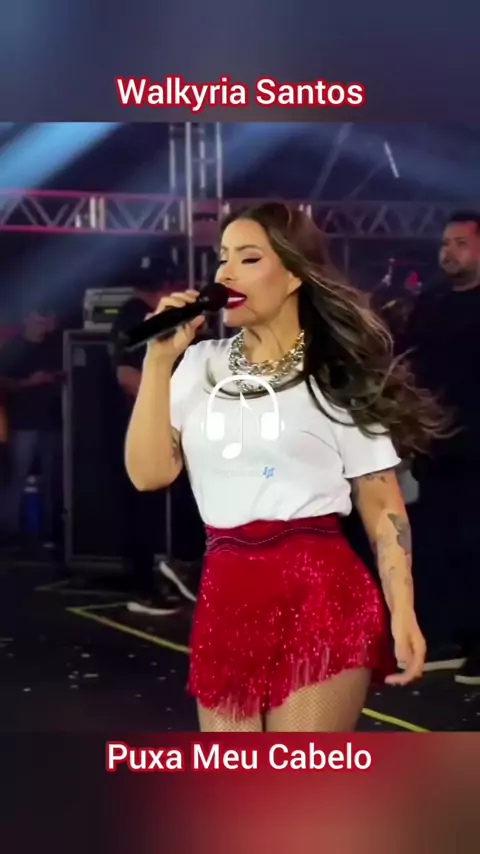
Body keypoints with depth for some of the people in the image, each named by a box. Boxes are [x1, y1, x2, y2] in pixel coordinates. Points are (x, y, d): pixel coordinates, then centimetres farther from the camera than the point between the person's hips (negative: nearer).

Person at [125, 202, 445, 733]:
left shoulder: (340, 375, 3)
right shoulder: (202, 364, 12)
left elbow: (382, 505, 1)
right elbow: (149, 472, 1)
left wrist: (402, 614, -9)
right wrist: (159, 359, -3)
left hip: (319, 595, -4)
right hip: (225, 599, 4)